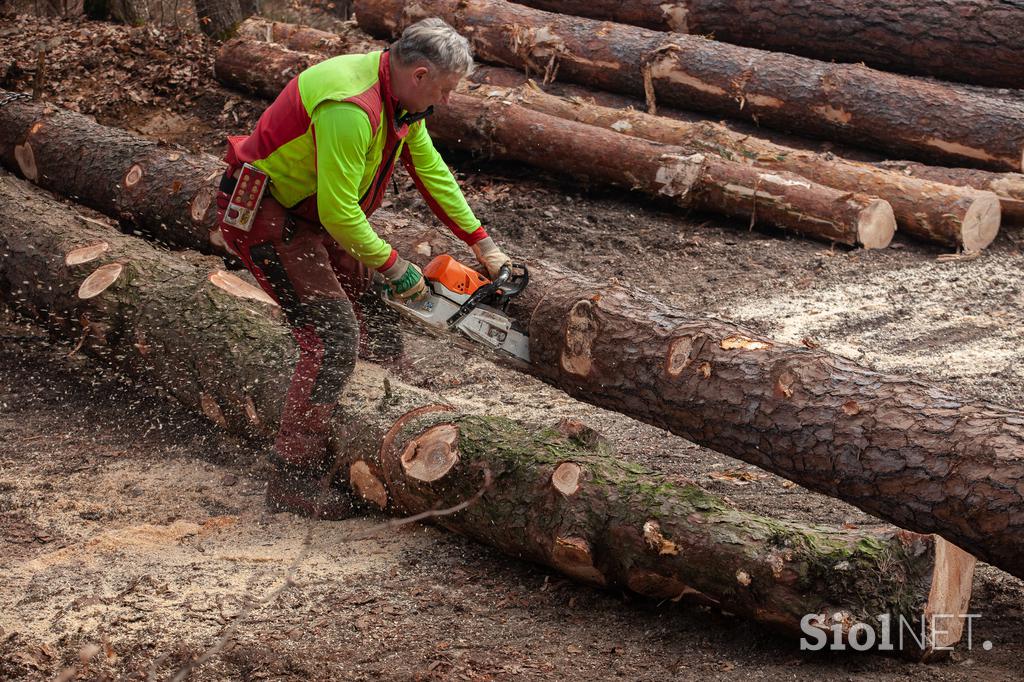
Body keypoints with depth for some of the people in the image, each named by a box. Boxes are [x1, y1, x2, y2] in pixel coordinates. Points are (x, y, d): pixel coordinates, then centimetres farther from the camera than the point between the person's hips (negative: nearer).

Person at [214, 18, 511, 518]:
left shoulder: (401, 97, 0)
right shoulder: (351, 109, -32)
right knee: (334, 337, -17)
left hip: (314, 215, 10)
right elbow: (339, 213, -29)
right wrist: (395, 267, -16)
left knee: (379, 333, 9)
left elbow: (430, 169, 12)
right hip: (262, 215, -10)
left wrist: (484, 245, 13)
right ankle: (291, 481, -7)